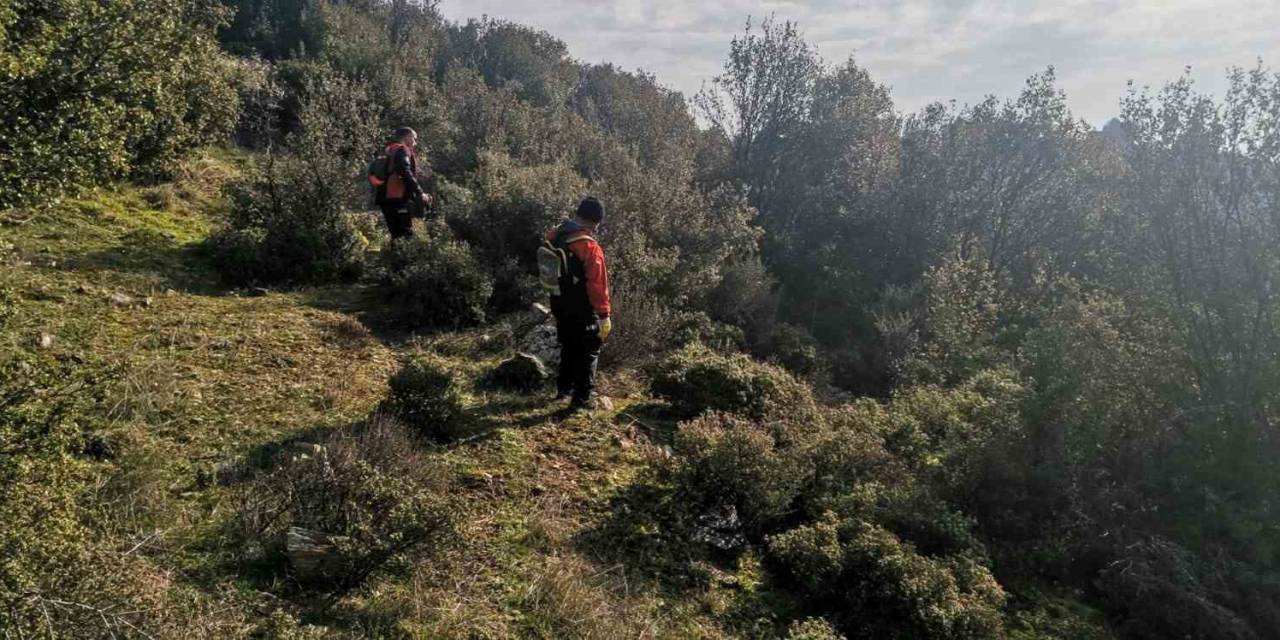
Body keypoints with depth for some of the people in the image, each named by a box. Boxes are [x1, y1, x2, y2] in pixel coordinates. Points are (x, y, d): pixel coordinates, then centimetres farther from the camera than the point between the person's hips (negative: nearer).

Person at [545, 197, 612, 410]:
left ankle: (564, 388, 34)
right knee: (588, 351, 7)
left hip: (560, 305, 7)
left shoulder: (553, 237, 0)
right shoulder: (590, 247, -23)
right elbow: (597, 285, -23)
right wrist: (604, 314, -16)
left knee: (568, 347, 24)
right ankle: (583, 397, 9)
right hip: (582, 309, -7)